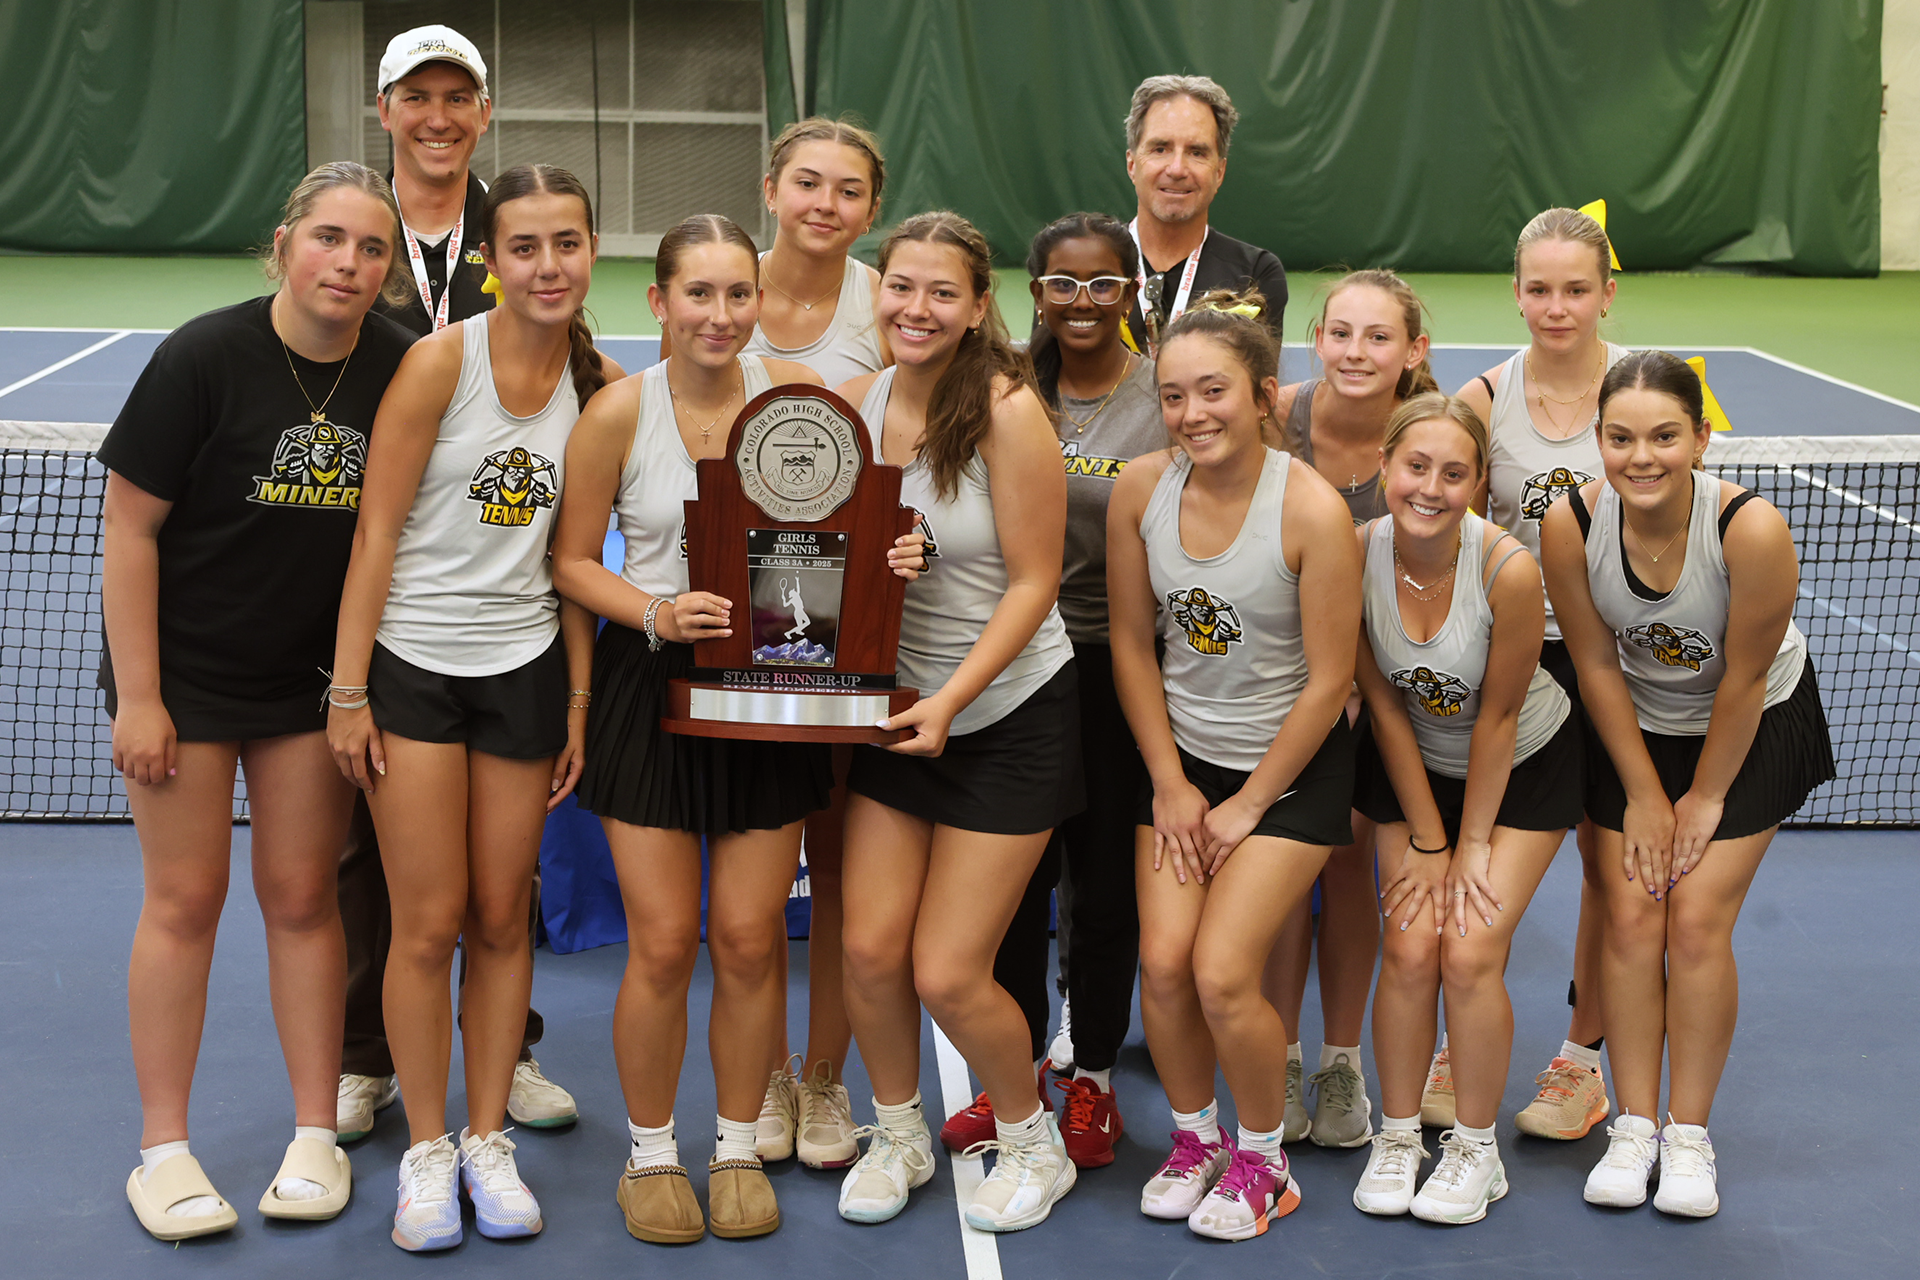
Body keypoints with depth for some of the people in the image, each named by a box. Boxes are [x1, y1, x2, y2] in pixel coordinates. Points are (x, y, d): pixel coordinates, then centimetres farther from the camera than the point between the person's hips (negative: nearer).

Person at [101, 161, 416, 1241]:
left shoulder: (401, 370, -6)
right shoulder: (206, 357, -16)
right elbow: (131, 527, -12)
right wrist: (137, 697, -13)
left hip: (314, 675, 3)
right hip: (184, 668, -3)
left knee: (302, 898, 7)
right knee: (185, 898, 1)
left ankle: (317, 1140, 18)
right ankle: (164, 1151, 13)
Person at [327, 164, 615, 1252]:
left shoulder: (602, 384, 0)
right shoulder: (442, 360, -11)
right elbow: (377, 530, -9)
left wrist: (579, 700, 6)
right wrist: (349, 691, -10)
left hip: (525, 668, 3)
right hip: (412, 663, -3)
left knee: (501, 919, 8)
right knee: (429, 924, 0)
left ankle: (489, 1140, 21)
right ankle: (427, 1149, 14)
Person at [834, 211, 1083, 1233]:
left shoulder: (1007, 411, -18)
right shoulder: (857, 402, -2)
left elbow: (1032, 581, -16)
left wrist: (950, 700, -22)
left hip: (1009, 716, -5)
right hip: (896, 707, 5)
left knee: (947, 975, -3)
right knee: (869, 948, 2)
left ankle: (1032, 1140, 24)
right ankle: (898, 1132, 29)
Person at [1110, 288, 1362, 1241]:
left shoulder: (1312, 510, -22)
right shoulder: (1140, 489, -10)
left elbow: (1327, 682, -15)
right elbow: (1131, 642, 2)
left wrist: (1248, 805, -8)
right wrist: (1171, 784, 0)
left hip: (1293, 768, -4)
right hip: (1183, 758, 4)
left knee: (1222, 976, -12)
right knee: (1162, 962, -7)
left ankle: (1261, 1160, 15)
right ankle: (1193, 1137, 21)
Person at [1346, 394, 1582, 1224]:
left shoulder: (1509, 570, -31)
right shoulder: (1357, 555, -22)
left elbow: (1497, 717, -20)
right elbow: (1385, 705, -12)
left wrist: (1472, 844, -11)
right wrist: (1425, 839, -7)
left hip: (1523, 766, -2)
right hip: (1414, 763, 2)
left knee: (1470, 954, -10)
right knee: (1410, 950, -6)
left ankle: (1476, 1149, 10)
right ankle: (1397, 1137, 14)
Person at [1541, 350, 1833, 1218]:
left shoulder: (1751, 529, -34)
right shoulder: (1570, 525, -26)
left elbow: (1742, 679, -20)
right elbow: (1597, 666, -11)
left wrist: (1705, 797, -9)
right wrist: (1644, 796, -5)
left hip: (1751, 729, -2)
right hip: (1635, 726, 2)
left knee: (1698, 920, -6)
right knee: (1631, 917, -3)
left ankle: (1689, 1135, 8)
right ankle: (1634, 1124, 10)